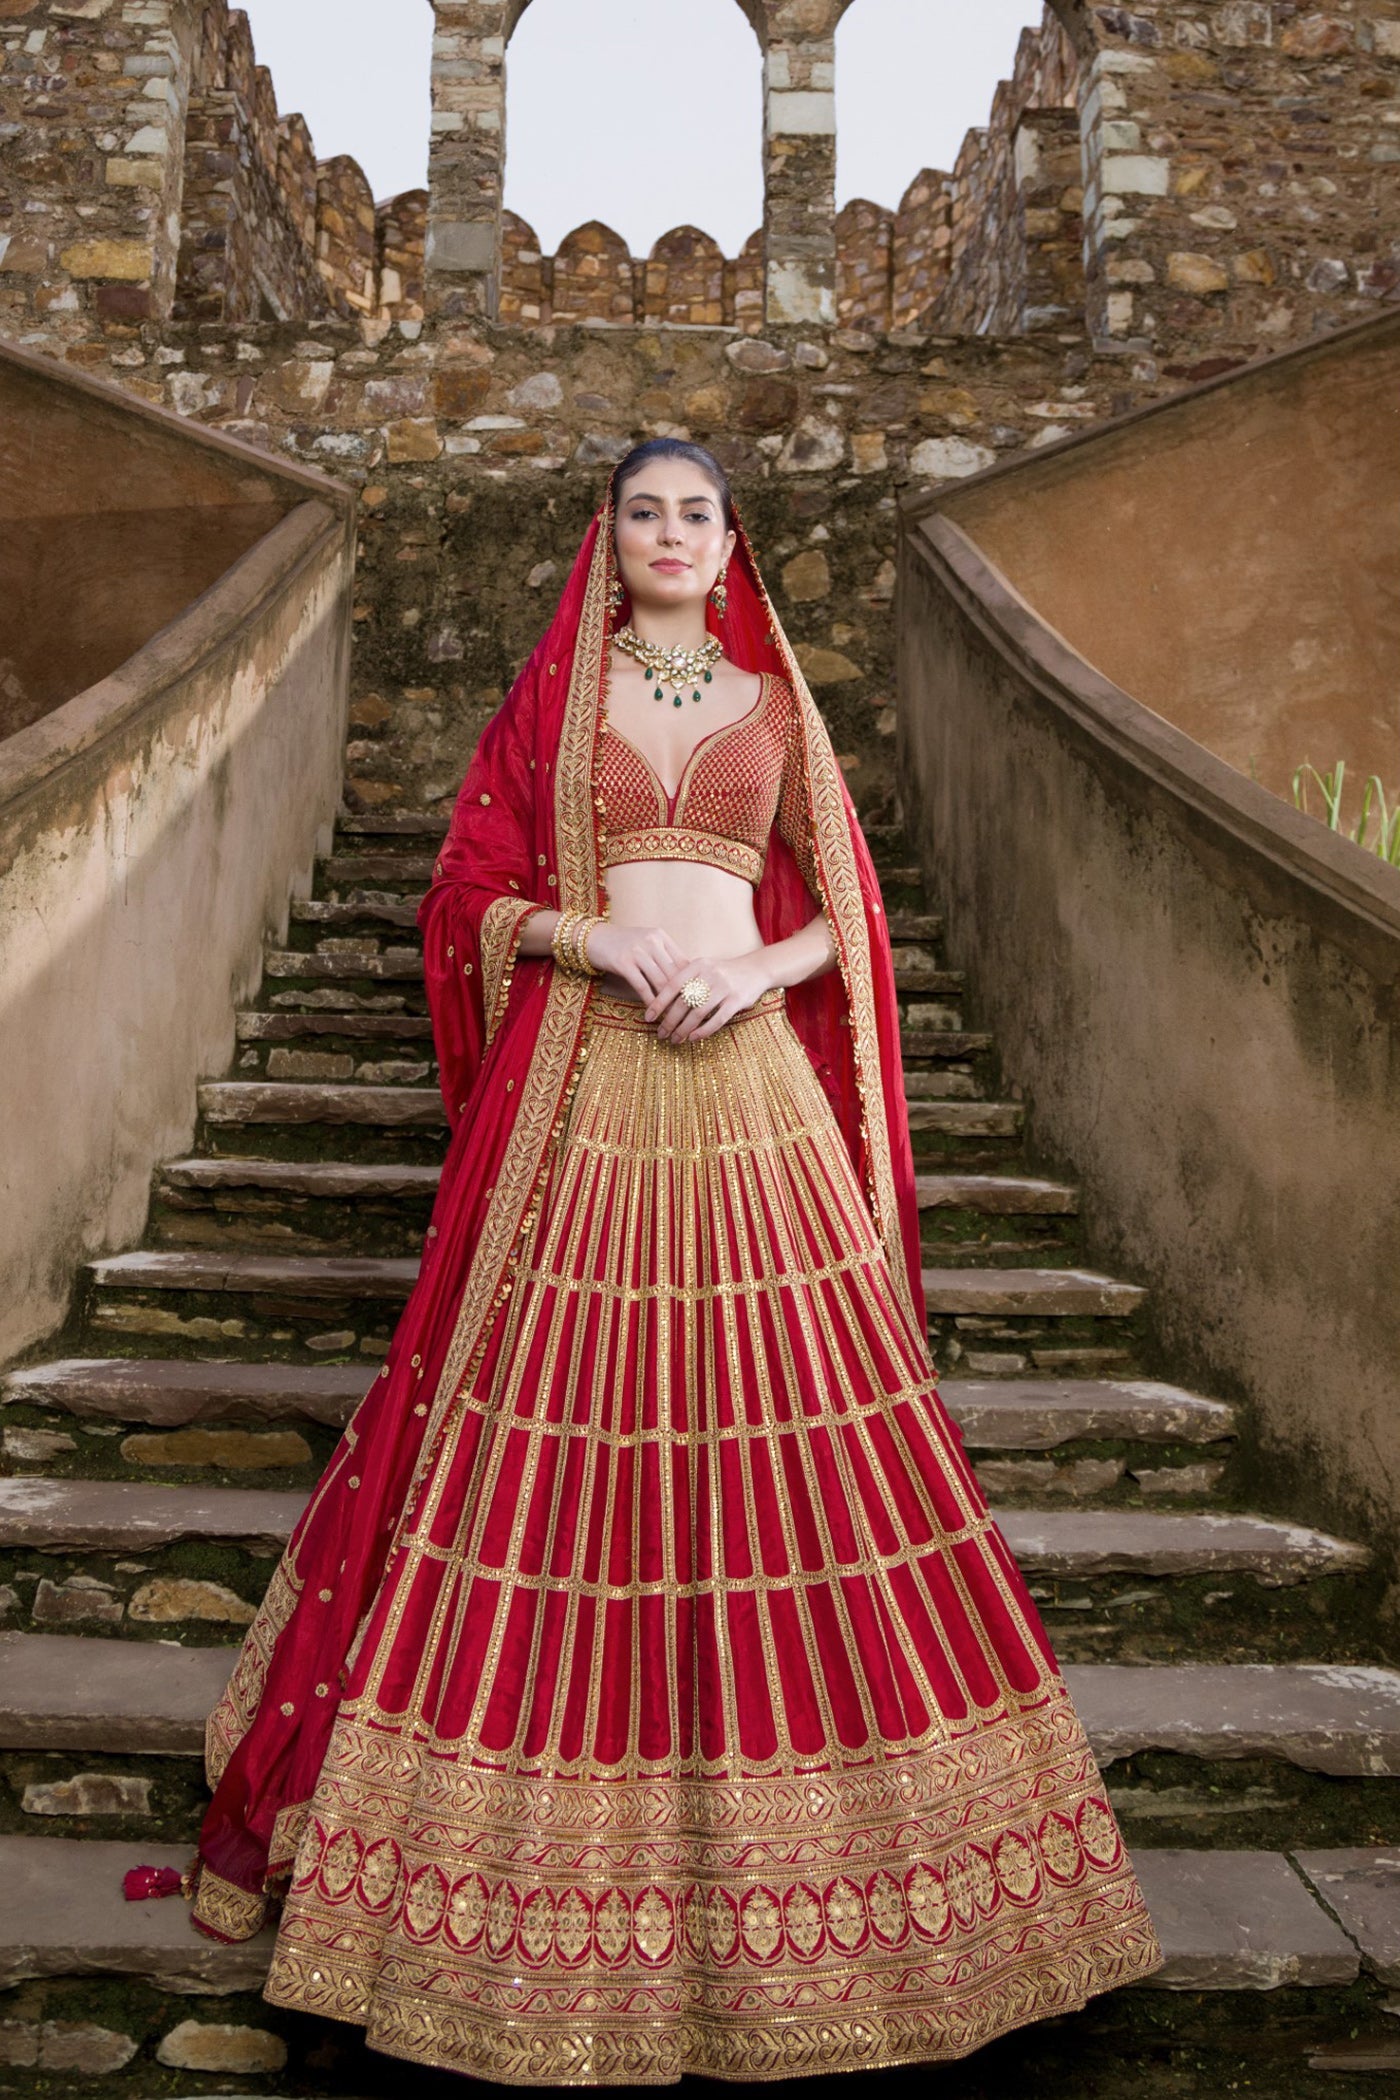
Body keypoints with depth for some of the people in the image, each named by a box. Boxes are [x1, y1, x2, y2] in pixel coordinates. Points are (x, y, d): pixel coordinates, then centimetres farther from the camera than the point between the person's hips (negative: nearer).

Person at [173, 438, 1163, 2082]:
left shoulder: (775, 702, 14)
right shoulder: (551, 695, 10)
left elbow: (843, 907, 11)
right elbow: (472, 895, 5)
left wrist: (762, 968, -9)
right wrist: (594, 938, -12)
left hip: (750, 1088, 2)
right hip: (579, 1092, -1)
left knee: (772, 1424, 3)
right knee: (558, 1432, 1)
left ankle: (778, 1762, 22)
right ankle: (561, 1798, 18)